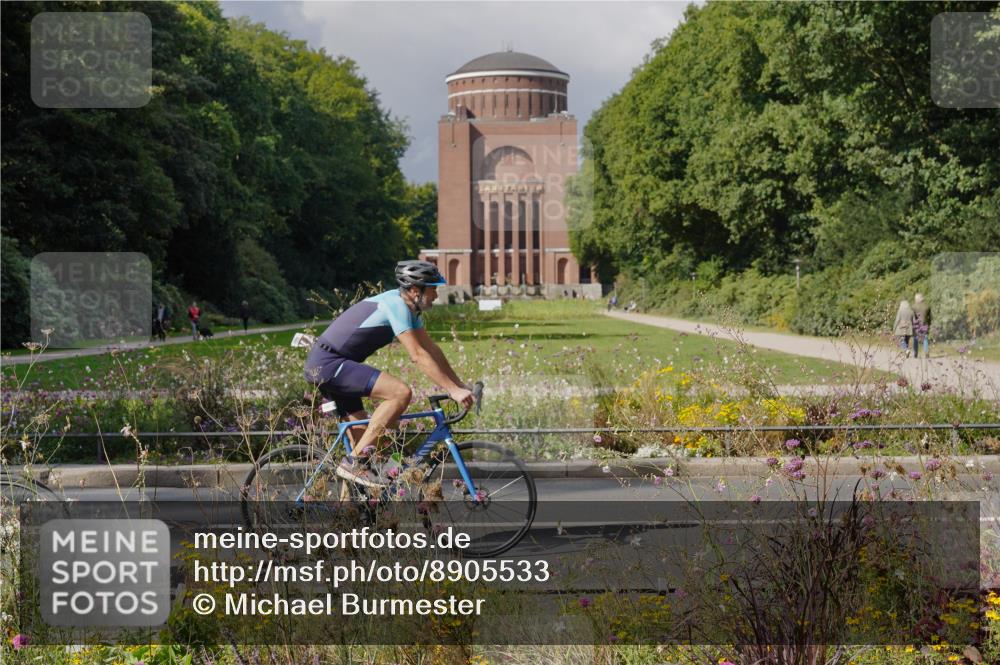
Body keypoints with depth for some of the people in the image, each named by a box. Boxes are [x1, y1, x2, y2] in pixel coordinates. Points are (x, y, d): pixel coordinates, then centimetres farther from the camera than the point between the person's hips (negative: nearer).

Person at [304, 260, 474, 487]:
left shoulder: (408, 306, 12)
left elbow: (432, 349, 15)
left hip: (321, 366, 11)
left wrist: (461, 386, 10)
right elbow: (418, 356, -22)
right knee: (401, 393, -22)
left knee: (363, 437, 13)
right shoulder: (396, 304, -18)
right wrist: (453, 390, -21)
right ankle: (356, 461, -17)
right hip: (329, 364, -11)